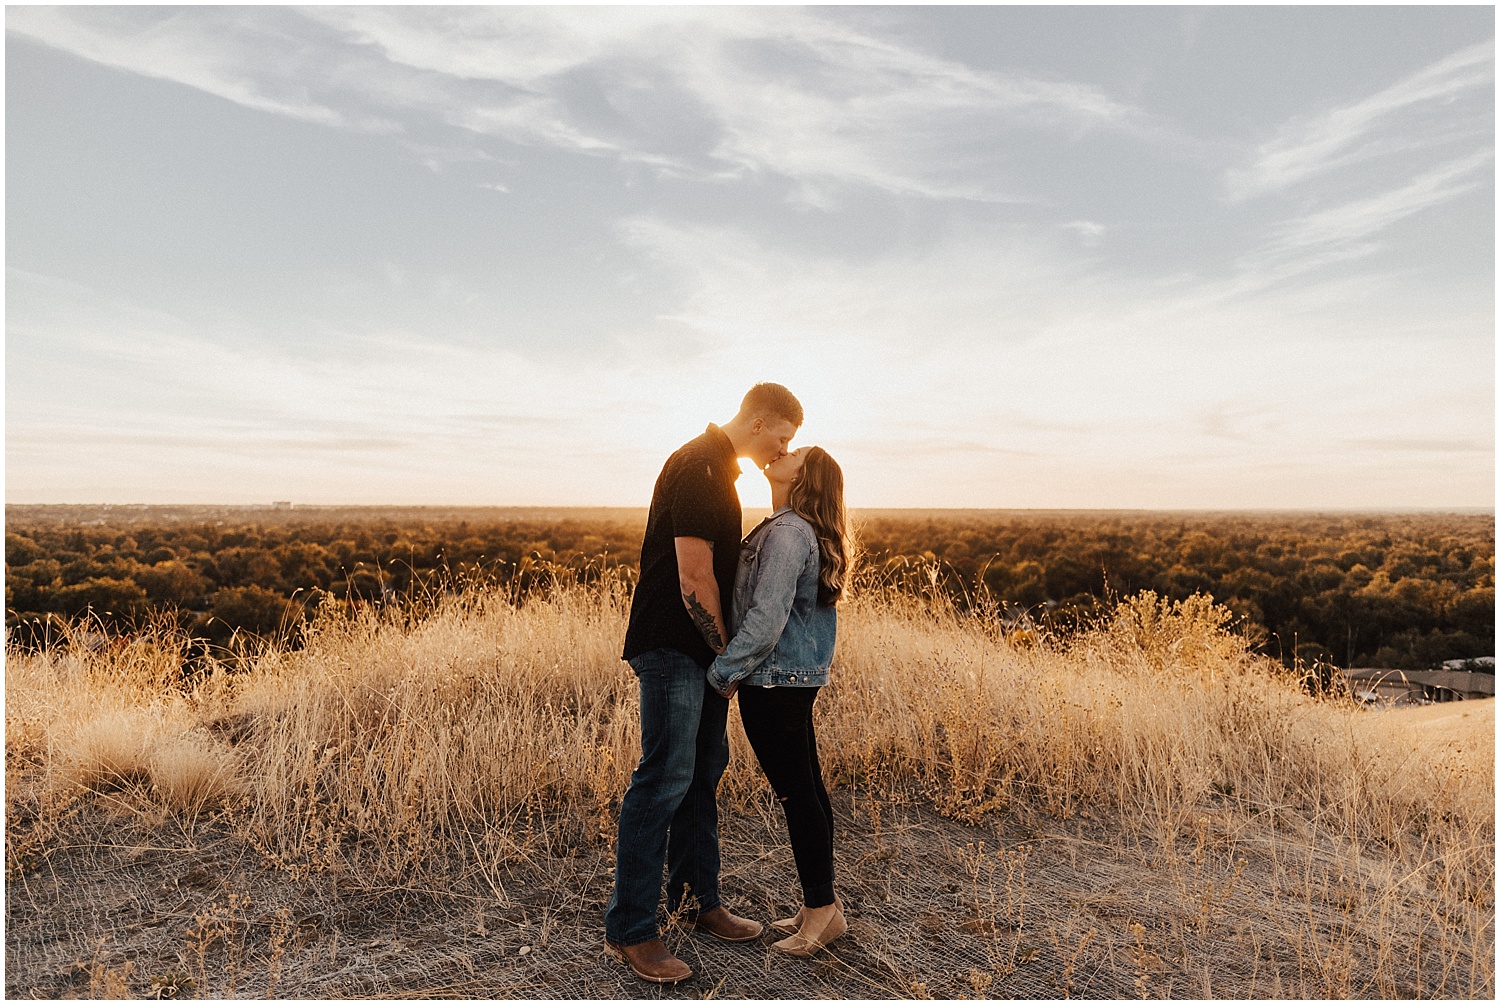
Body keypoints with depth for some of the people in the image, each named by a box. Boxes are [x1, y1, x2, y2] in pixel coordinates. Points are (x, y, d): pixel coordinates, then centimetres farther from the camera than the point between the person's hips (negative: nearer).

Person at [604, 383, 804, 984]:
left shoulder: (718, 467, 15)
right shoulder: (698, 468, -17)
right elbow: (694, 580, -21)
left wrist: (724, 651, 16)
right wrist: (726, 650, -8)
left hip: (703, 650, 10)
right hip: (673, 647, -10)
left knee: (704, 771, 15)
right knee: (665, 778, -6)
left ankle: (696, 900, 28)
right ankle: (628, 930, 7)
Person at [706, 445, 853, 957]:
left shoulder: (786, 533, -19)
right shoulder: (808, 532, 12)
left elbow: (766, 617, -23)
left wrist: (723, 672, -12)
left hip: (773, 682, -10)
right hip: (796, 678, 10)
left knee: (797, 794, 2)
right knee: (806, 790, 16)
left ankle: (821, 909, 16)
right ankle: (821, 903, 28)